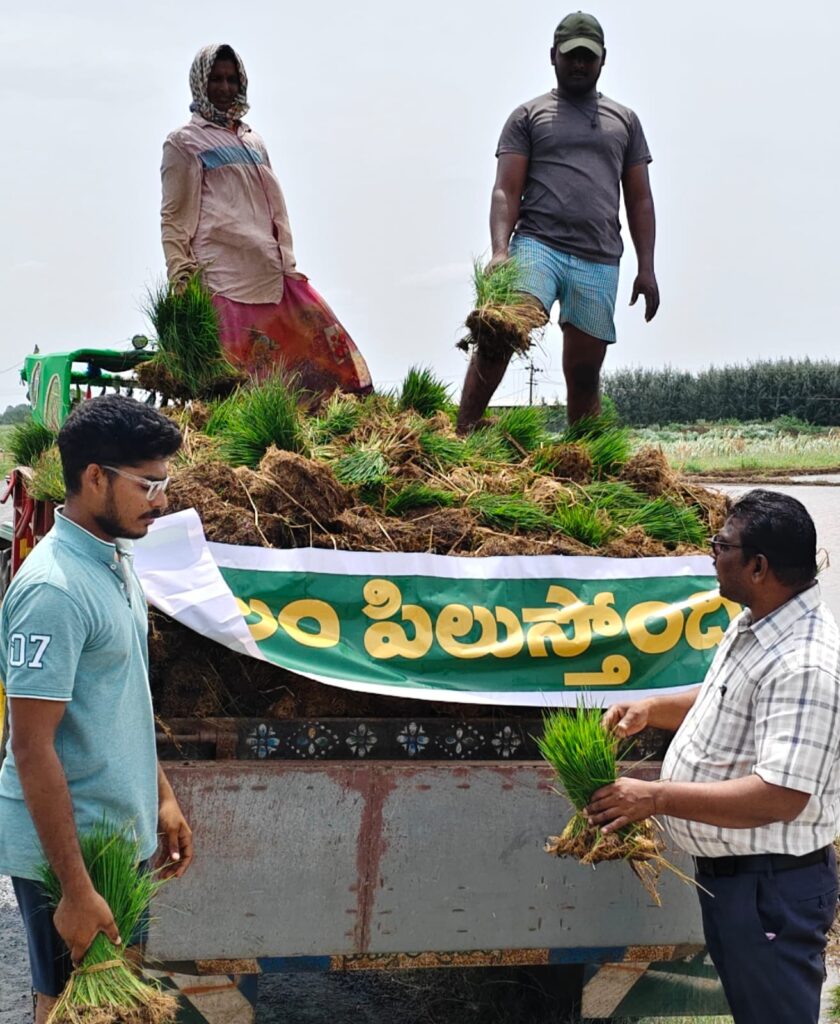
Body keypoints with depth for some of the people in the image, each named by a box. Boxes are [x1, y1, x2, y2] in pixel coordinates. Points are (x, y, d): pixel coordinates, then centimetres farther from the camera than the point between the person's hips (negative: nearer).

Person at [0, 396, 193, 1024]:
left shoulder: (117, 562, 6)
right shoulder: (54, 589, -23)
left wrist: (163, 796, 16)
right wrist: (76, 891, -23)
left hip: (120, 834, 8)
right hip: (68, 849, -8)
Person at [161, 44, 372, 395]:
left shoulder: (252, 140, 22)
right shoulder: (185, 143, 4)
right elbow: (174, 218, -1)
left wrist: (288, 264, 19)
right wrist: (181, 280, -11)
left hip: (272, 274, 7)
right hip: (224, 278, -6)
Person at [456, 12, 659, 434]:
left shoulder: (624, 121, 21)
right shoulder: (528, 116, 13)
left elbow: (639, 199, 18)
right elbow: (506, 191, 3)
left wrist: (646, 268, 8)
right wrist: (500, 250, -14)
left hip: (600, 261, 3)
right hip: (538, 245, -3)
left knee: (584, 374, 3)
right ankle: (462, 436, -26)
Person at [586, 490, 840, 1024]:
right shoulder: (755, 625, 5)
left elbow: (780, 796, -34)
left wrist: (657, 797, -30)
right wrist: (652, 708, 7)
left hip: (773, 885, -10)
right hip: (726, 871, 10)